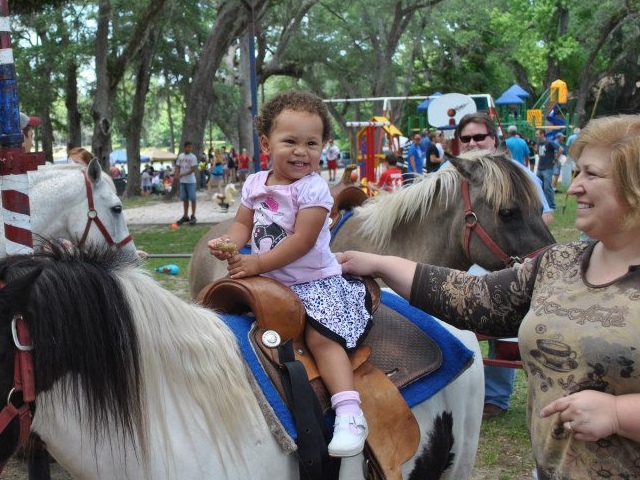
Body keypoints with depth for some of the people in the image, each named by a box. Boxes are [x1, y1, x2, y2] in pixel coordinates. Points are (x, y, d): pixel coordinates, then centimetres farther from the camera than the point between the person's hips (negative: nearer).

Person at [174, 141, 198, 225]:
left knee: (192, 199, -4)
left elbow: (193, 169, -12)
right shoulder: (180, 156, 8)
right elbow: (178, 167, 12)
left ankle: (193, 216, 3)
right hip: (182, 181, 5)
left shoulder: (193, 157, -6)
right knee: (185, 199, 10)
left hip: (191, 181, -4)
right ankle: (185, 216, 18)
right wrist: (176, 175, -7)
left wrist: (182, 174, -19)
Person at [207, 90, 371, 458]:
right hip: (269, 283, 7)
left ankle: (350, 415, -31)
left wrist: (257, 264, -24)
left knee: (320, 335, -25)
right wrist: (228, 244, -11)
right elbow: (243, 224, 13)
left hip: (314, 281, -7)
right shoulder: (256, 184, 5)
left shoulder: (313, 188, -14)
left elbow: (302, 241, -21)